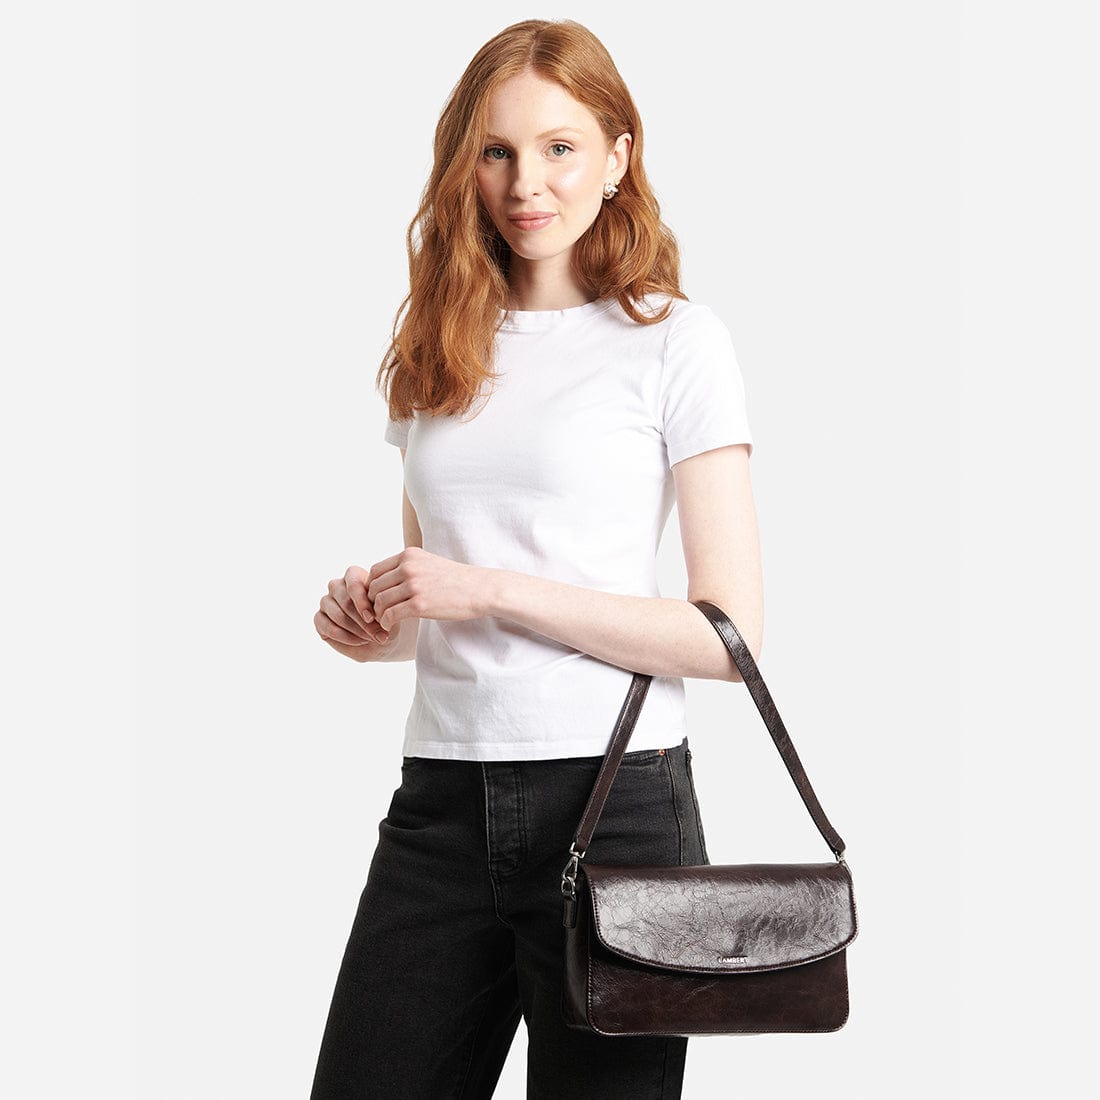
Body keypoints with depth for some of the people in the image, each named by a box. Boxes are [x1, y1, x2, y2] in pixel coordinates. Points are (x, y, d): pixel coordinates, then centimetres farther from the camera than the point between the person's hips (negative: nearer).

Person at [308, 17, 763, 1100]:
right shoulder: (435, 352, 13)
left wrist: (490, 590, -13)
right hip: (441, 803, 4)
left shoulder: (675, 339, -3)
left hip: (613, 799, -4)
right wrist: (377, 621, 0)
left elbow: (731, 632, -9)